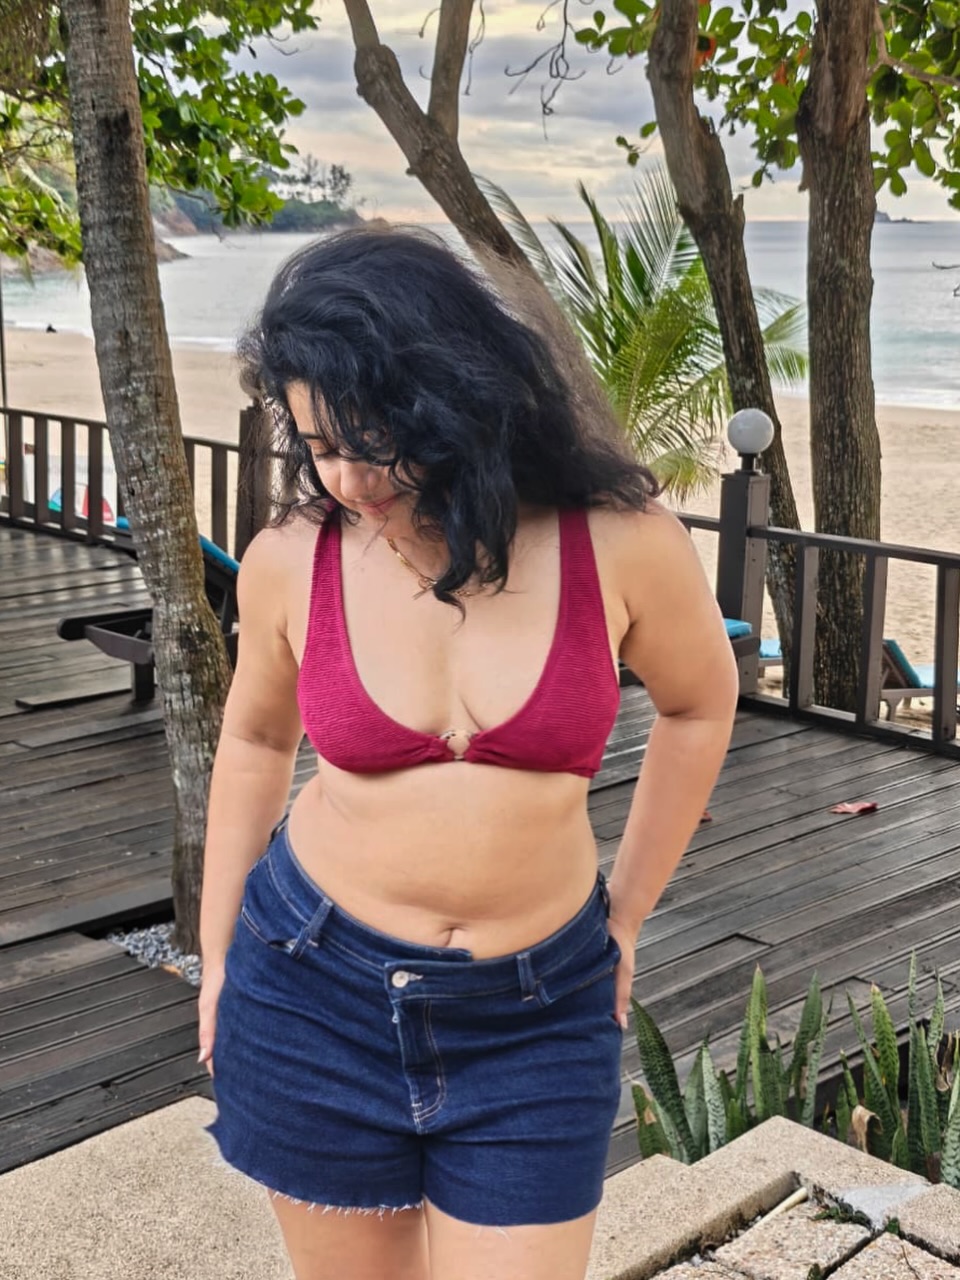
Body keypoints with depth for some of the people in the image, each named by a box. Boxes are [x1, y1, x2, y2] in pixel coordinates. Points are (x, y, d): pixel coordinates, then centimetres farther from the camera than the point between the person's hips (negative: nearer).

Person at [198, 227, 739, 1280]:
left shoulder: (618, 543, -13)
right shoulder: (291, 561, -9)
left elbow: (699, 704, 6)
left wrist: (626, 909, 8)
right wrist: (217, 956, 14)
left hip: (536, 1012, -1)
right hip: (315, 991, 1)